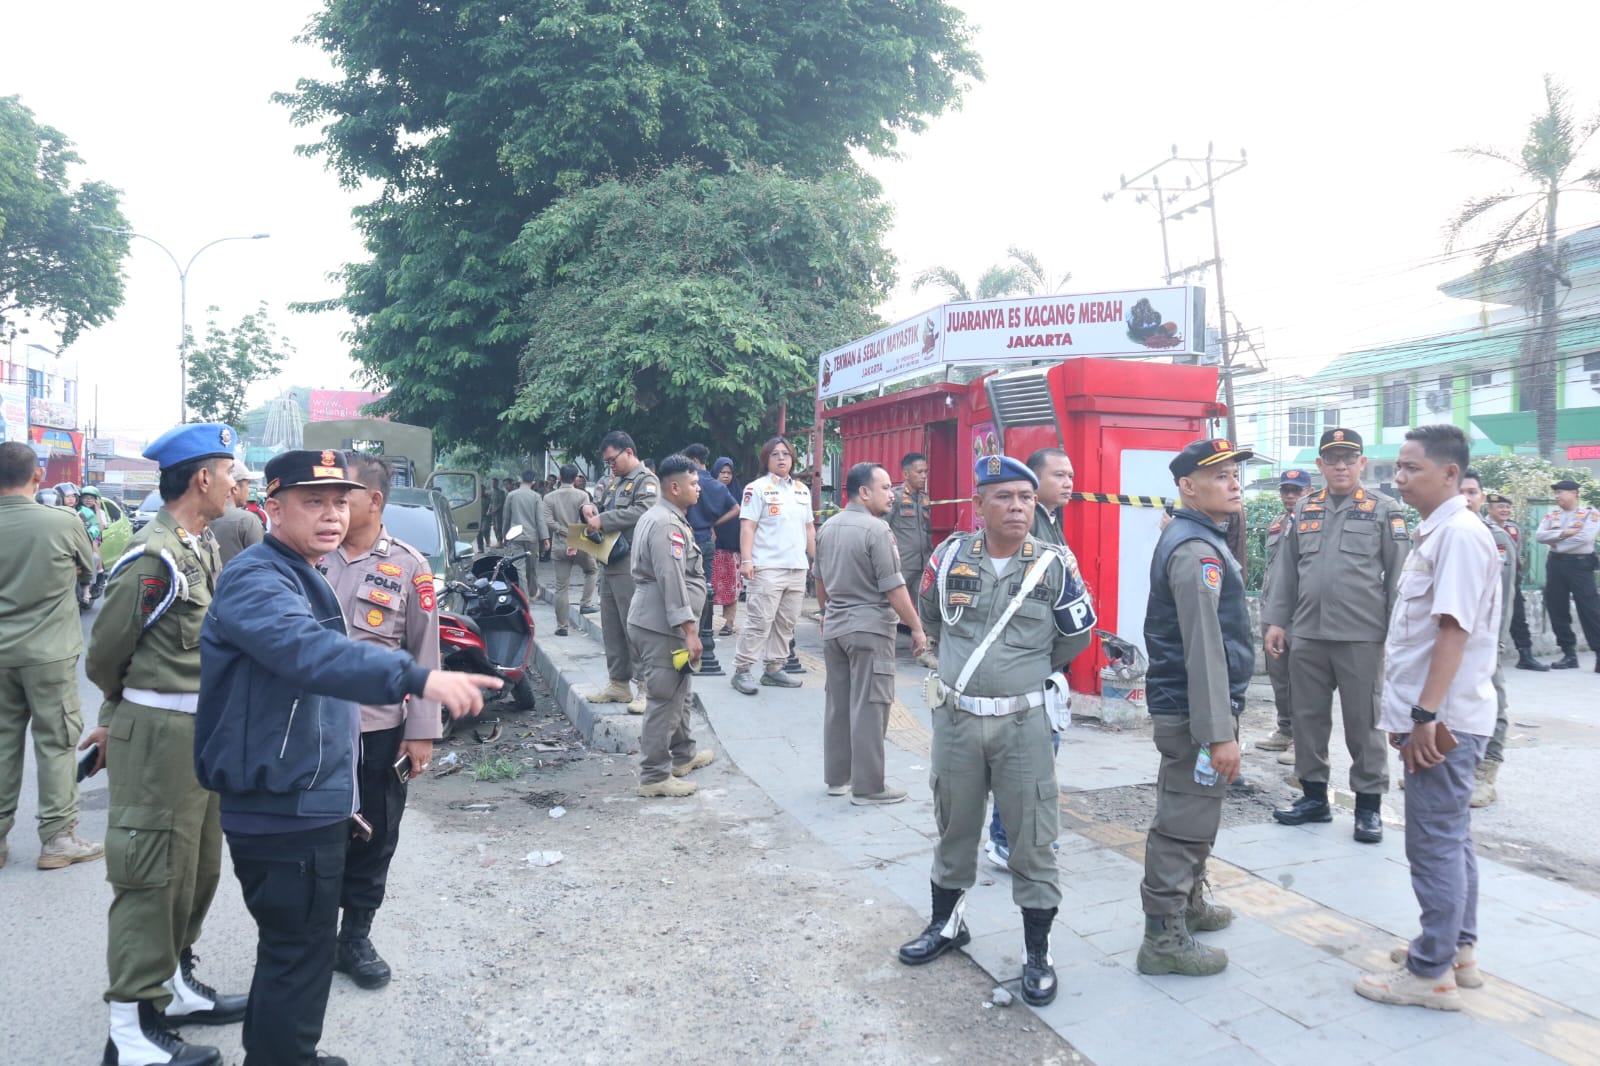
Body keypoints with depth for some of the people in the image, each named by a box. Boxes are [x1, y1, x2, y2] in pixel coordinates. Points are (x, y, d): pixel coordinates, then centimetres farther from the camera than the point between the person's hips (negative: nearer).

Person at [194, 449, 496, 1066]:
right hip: (283, 811, -10)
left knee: (294, 949, 24)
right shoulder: (256, 579, -19)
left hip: (305, 805, 10)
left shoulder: (303, 578, 14)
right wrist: (415, 678, -55)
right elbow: (307, 651, -40)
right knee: (298, 956, 2)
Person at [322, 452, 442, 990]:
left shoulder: (409, 567, -4)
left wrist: (422, 732, -6)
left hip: (380, 730, -1)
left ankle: (356, 937, 30)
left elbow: (425, 656, -3)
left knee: (373, 842, 12)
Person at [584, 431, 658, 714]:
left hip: (631, 566, -9)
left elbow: (642, 512, -21)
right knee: (612, 628, 13)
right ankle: (618, 684, 22)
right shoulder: (615, 483, 22)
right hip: (610, 564, 9)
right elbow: (603, 510, 29)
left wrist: (603, 520, -17)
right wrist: (591, 510, 5)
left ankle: (647, 688, -3)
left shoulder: (646, 480, -6)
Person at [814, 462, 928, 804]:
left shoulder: (827, 527, 9)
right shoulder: (876, 529, -16)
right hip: (869, 628, -8)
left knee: (837, 704, 13)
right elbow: (894, 588, -16)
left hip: (834, 628, 8)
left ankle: (837, 777, 22)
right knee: (868, 708, -2)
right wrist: (917, 628, -8)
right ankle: (867, 787, 4)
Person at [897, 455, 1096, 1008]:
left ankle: (1037, 953, 20)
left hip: (1025, 721, -2)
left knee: (1033, 838, 4)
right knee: (954, 826, 18)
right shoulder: (950, 556, -2)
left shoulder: (1054, 566, -7)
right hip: (955, 718, 2)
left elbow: (1076, 636, 5)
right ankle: (947, 922, 39)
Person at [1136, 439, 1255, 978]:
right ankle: (1164, 939, 7)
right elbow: (1204, 647, -24)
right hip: (1194, 712, -11)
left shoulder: (1192, 538, 15)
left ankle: (1188, 902, 40)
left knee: (1191, 812, 23)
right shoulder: (1197, 549, -19)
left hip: (1181, 705, 11)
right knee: (1185, 822, -3)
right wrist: (1220, 731, -24)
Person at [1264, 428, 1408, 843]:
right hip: (1308, 635, 4)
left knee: (1363, 722, 4)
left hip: (1362, 637, -4)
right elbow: (1285, 570, 12)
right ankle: (1314, 795, 23)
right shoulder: (1305, 509, 12)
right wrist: (1276, 620, 6)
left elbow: (1399, 574, -3)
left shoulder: (1384, 510, 0)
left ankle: (1369, 804, 16)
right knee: (1309, 717, 10)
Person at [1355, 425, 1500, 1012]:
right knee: (1450, 837, 18)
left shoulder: (1459, 533, -17)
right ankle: (1458, 951, 31)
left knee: (1435, 842, -1)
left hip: (1444, 719, -10)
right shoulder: (1434, 533, 13)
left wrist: (1425, 715, -24)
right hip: (1434, 714, 10)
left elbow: (1454, 629, -23)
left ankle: (1432, 973, 9)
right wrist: (1413, 712, 19)